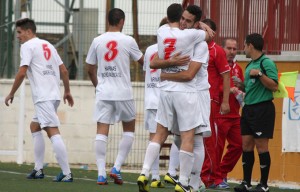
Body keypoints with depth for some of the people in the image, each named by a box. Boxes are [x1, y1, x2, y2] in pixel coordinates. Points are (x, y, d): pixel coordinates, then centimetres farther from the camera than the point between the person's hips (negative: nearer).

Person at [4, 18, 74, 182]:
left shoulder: (27, 46, -2)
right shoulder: (48, 45, 21)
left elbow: (22, 72, -11)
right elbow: (64, 71, 19)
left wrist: (11, 94, -2)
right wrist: (67, 91, 27)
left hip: (43, 97, -9)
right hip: (54, 95, 9)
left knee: (53, 132, -14)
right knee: (35, 126, 22)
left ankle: (66, 174, -22)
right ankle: (38, 170, 19)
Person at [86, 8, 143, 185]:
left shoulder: (97, 41, 3)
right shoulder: (128, 41, -4)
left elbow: (90, 69, 9)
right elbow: (142, 62, 9)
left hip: (103, 93, 2)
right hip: (123, 93, -2)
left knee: (102, 131, 0)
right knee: (129, 129, 15)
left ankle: (101, 173, -8)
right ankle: (117, 168, 3)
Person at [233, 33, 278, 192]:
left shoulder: (266, 63, -9)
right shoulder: (249, 65, 16)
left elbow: (274, 86, -15)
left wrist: (259, 74, -23)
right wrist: (241, 86, 9)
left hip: (262, 108, -8)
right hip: (248, 108, 8)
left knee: (261, 146, -5)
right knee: (246, 145, 6)